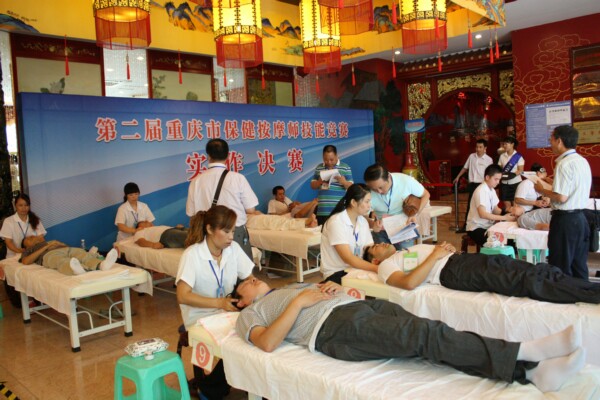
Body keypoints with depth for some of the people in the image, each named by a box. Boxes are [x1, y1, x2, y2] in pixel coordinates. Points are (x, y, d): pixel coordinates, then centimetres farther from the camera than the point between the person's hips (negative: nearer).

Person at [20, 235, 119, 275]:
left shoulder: (52, 242, 47)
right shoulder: (30, 250, 36)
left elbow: (67, 246, 31)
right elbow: (25, 262, 11)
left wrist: (59, 243, 11)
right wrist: (46, 247, 7)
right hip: (49, 254, -3)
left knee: (84, 254, -33)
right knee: (62, 262, -41)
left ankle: (102, 265, -67)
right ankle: (78, 269, -78)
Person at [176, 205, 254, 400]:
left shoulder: (233, 248, -2)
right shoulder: (192, 254, -16)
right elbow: (182, 296, -22)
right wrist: (219, 303, -28)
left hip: (226, 312, 5)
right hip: (200, 318, -4)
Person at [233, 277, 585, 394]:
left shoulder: (291, 288, 36)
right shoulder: (250, 313, 15)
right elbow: (267, 343, -6)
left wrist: (331, 287, 8)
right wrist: (299, 301, -8)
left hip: (359, 304, 7)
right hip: (335, 326, -7)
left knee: (426, 334, -18)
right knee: (426, 335, -25)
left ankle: (531, 370, -29)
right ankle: (529, 350, -31)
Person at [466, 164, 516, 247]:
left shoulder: (492, 190, 8)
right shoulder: (480, 191, -20)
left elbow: (495, 210, 9)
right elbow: (483, 214, -29)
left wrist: (507, 212, -10)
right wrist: (504, 218, -27)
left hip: (488, 226, 9)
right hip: (476, 228, -9)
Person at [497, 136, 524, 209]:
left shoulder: (518, 156, -6)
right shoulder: (502, 156, 5)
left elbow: (520, 170, -9)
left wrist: (512, 175, -25)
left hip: (515, 183, -3)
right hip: (504, 183, 4)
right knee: (507, 205, 5)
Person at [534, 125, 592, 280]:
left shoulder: (564, 164, -18)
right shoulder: (582, 161, 11)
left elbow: (561, 197, -22)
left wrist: (542, 190, -7)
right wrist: (554, 184, 18)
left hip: (565, 220, -9)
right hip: (580, 218, 9)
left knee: (561, 268, 2)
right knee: (579, 266, 16)